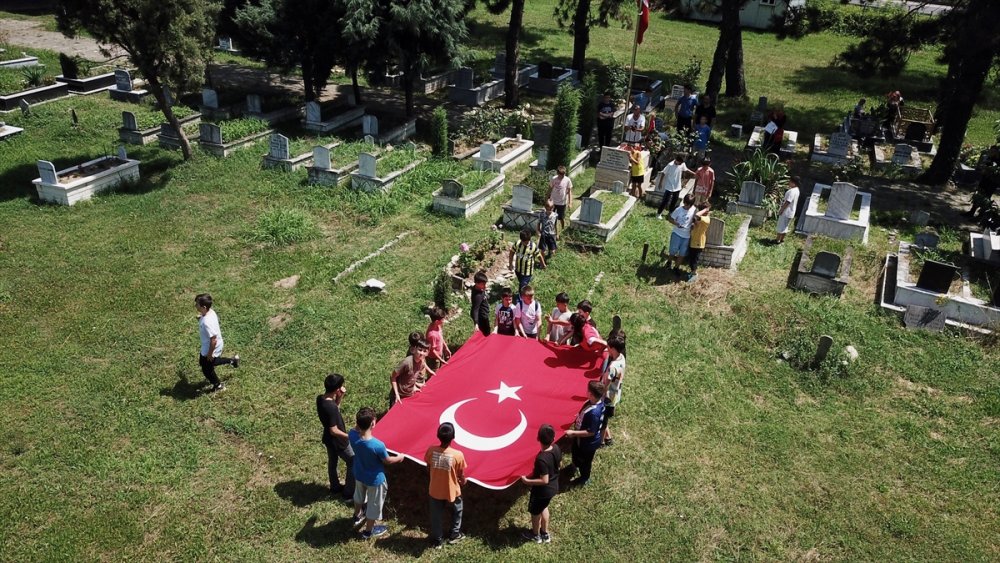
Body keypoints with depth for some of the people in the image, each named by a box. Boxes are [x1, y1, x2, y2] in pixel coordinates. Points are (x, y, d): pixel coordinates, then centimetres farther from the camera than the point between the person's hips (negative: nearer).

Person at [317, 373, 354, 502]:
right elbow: (334, 430, -30)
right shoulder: (331, 407, -36)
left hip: (328, 439, 8)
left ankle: (335, 488, 48)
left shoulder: (320, 398, -11)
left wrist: (340, 397, -8)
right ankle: (349, 493, 24)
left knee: (332, 462, 27)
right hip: (338, 442, -8)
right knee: (353, 463, 11)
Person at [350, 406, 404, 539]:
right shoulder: (377, 445, -40)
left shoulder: (352, 435, -27)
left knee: (359, 495, 35)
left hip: (359, 474, 5)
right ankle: (369, 531, 43)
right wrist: (399, 458, 0)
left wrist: (359, 422, -14)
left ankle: (358, 516, 62)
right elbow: (387, 460, -19)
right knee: (374, 504, 22)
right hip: (374, 479, -5)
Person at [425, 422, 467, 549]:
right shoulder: (458, 455, -26)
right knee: (457, 511, 29)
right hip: (452, 491, -2)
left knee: (436, 516, 23)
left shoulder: (431, 450, -18)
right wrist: (463, 482, 13)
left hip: (435, 490, 2)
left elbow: (428, 470, -1)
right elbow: (461, 476, -11)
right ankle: (454, 535, 42)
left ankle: (437, 540, 37)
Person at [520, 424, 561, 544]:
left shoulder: (541, 459, -37)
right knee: (543, 507, 32)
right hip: (553, 487, 7)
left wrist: (527, 481, -21)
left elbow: (544, 480, -31)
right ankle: (545, 534, 48)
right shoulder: (556, 448, -15)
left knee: (535, 512, 22)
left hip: (542, 490, -7)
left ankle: (536, 535, 46)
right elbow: (559, 463, 3)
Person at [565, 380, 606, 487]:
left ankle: (584, 479, 49)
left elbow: (591, 432, -32)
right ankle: (576, 466, 65)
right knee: (576, 451, 35)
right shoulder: (599, 402, -15)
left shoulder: (594, 412, -43)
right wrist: (579, 417, 8)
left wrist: (573, 433, -28)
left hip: (588, 443, -8)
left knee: (584, 461, 21)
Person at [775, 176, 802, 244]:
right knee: (785, 226, 17)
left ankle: (777, 240, 5)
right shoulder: (796, 190, 9)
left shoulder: (792, 191, -23)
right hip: (790, 212, 10)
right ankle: (782, 239, 25)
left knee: (781, 226, -1)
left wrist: (781, 210, -18)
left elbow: (787, 202, -25)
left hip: (786, 212, -10)